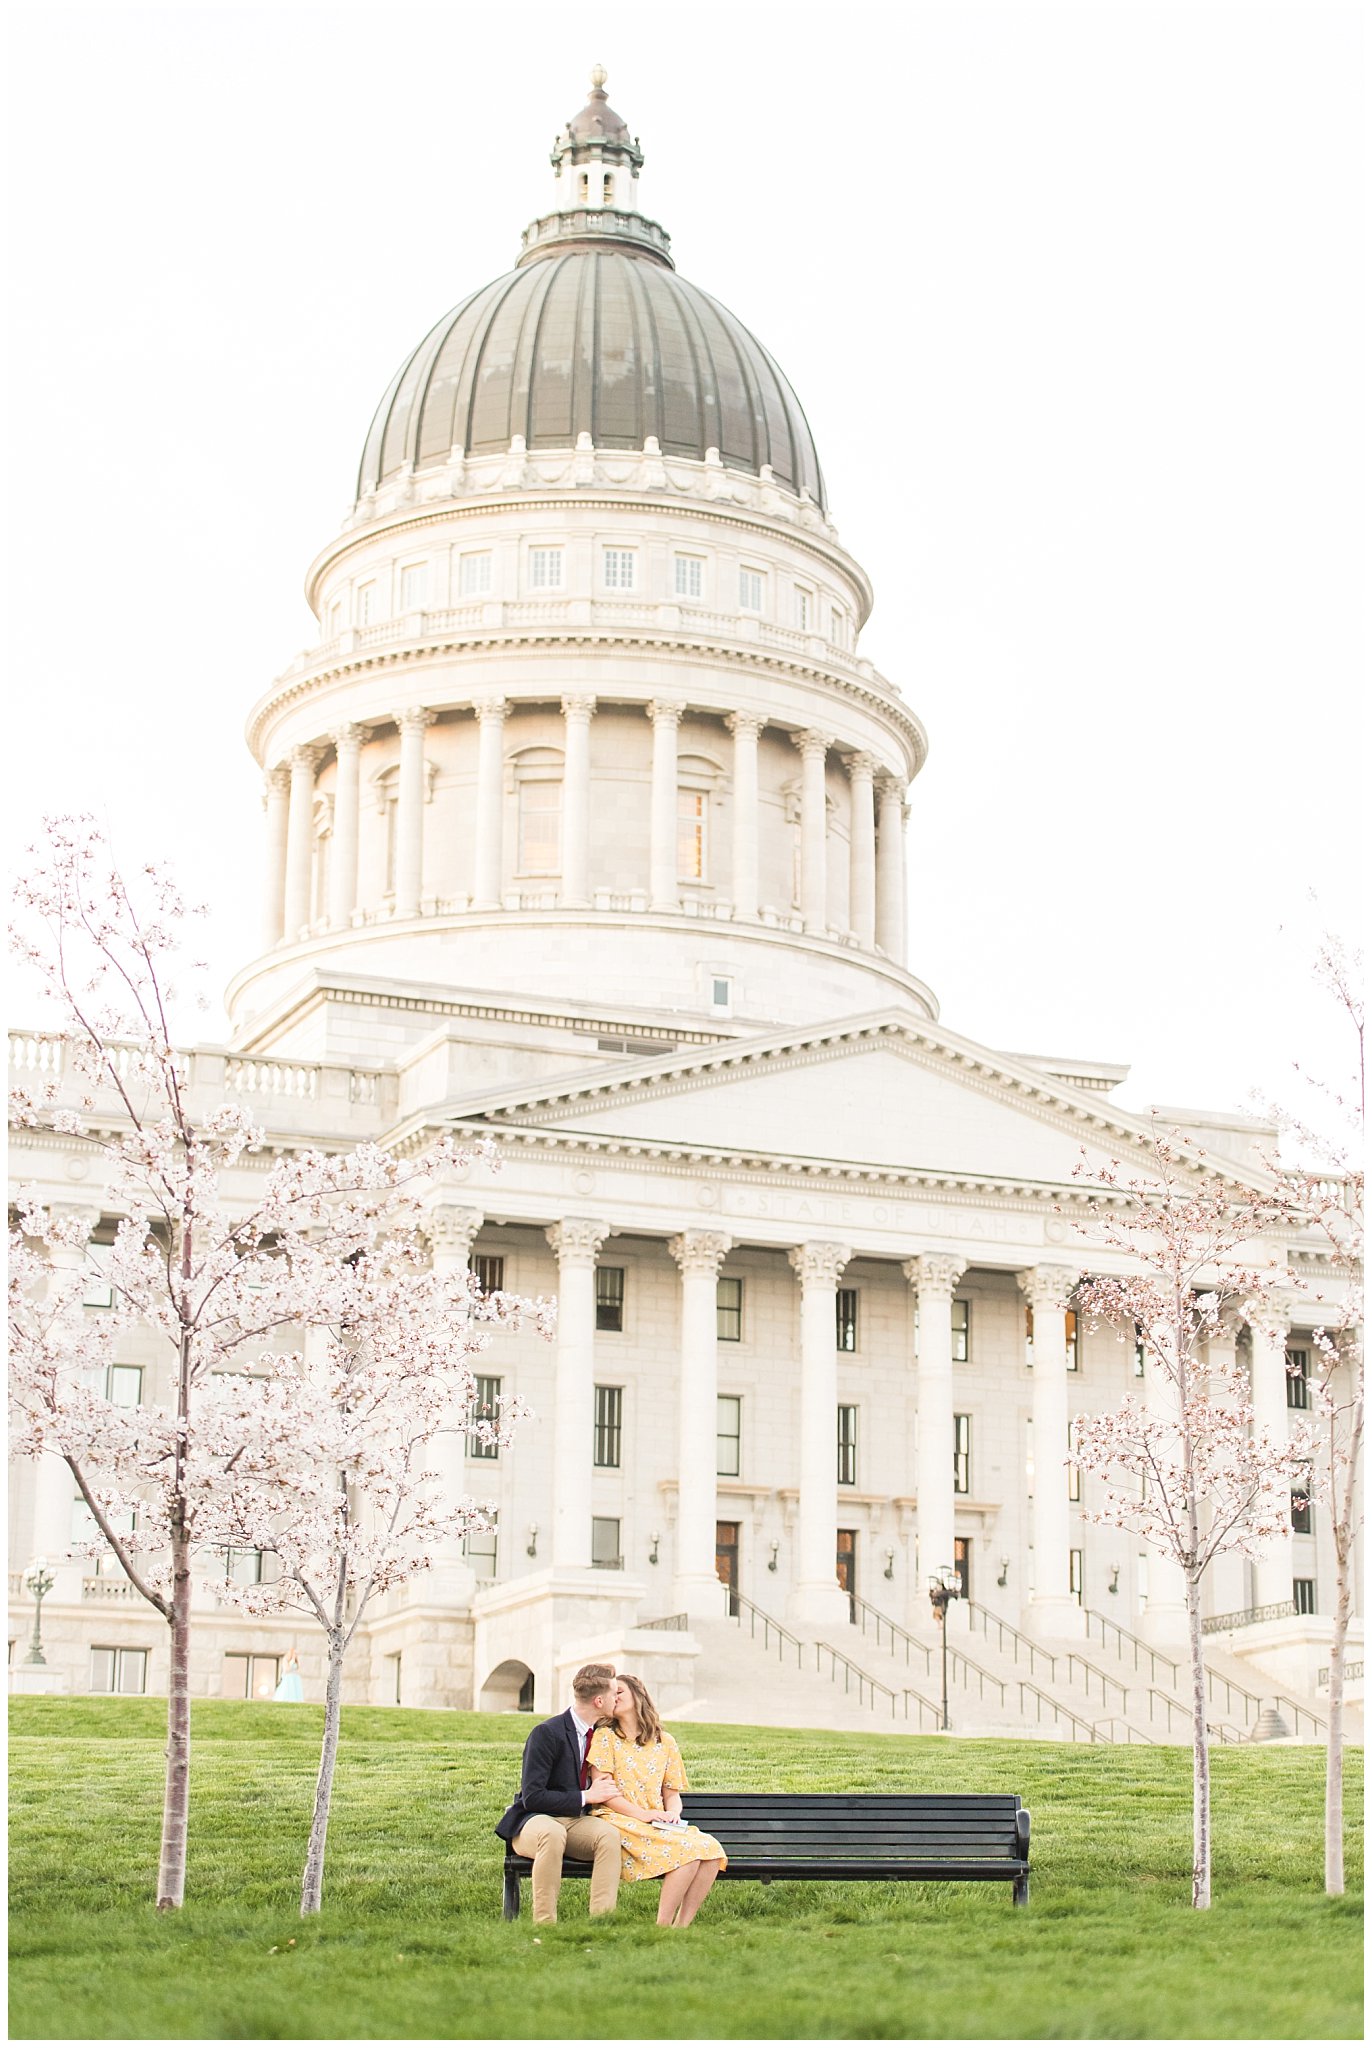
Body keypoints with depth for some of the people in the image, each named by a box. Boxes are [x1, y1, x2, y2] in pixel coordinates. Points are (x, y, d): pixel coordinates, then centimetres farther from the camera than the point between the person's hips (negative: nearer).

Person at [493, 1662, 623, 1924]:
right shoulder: (547, 1733, -13)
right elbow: (532, 1797, -17)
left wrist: (602, 1793, 3)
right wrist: (586, 1797, -16)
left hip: (577, 1821, 5)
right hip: (534, 1820, -5)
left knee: (609, 1833, -29)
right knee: (552, 1833, -41)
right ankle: (544, 1924, -35)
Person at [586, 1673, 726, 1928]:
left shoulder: (665, 1742, 18)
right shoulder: (605, 1737, 5)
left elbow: (672, 1792, 17)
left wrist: (673, 1812, -8)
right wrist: (642, 1814, -16)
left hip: (658, 1825, 5)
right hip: (619, 1821, -5)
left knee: (711, 1849, -24)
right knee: (689, 1850, -30)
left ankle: (681, 1926, -21)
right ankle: (662, 1927, -23)